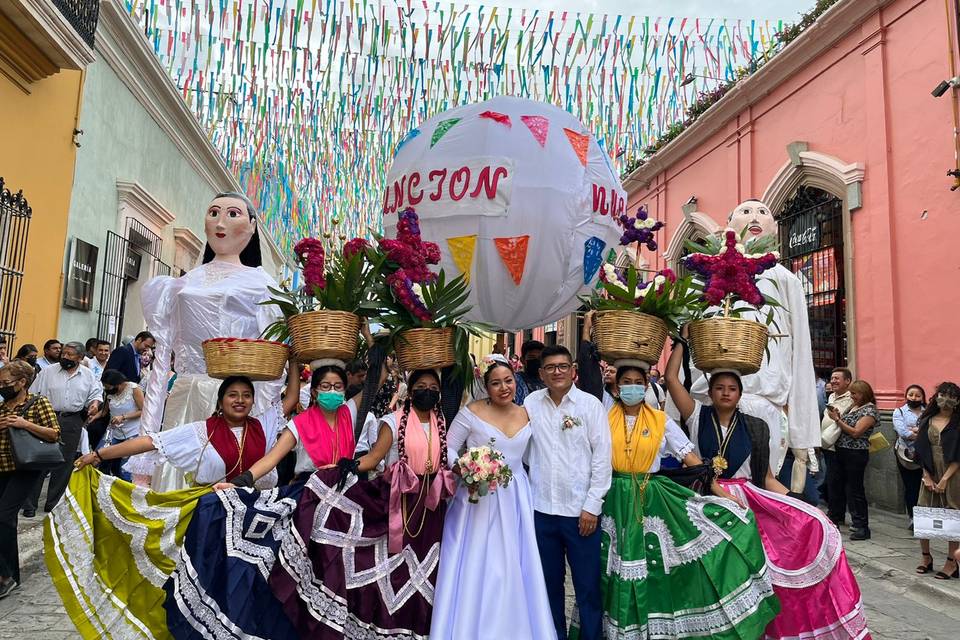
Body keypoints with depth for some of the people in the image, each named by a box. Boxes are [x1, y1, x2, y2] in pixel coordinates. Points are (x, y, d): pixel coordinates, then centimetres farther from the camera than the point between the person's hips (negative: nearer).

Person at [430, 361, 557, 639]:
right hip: (476, 497, -3)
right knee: (474, 568, 3)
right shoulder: (473, 411, -9)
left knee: (511, 570, 9)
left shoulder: (526, 414, 5)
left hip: (514, 500, 4)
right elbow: (448, 448, -7)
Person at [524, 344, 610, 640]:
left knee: (588, 584, 5)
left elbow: (602, 457, -5)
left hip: (581, 510, -2)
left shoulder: (591, 404, -4)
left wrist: (592, 506, -7)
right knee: (549, 581, 16)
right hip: (542, 508, 3)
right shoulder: (531, 403, 2)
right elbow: (524, 450, 8)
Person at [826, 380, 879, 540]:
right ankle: (836, 516, 31)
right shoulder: (853, 406, 13)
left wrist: (837, 419, -16)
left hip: (856, 454, -8)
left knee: (854, 489, -4)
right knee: (835, 483, 15)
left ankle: (861, 527, 5)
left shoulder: (870, 410, -12)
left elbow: (856, 432, -18)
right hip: (842, 451, 9)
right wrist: (837, 415, 0)